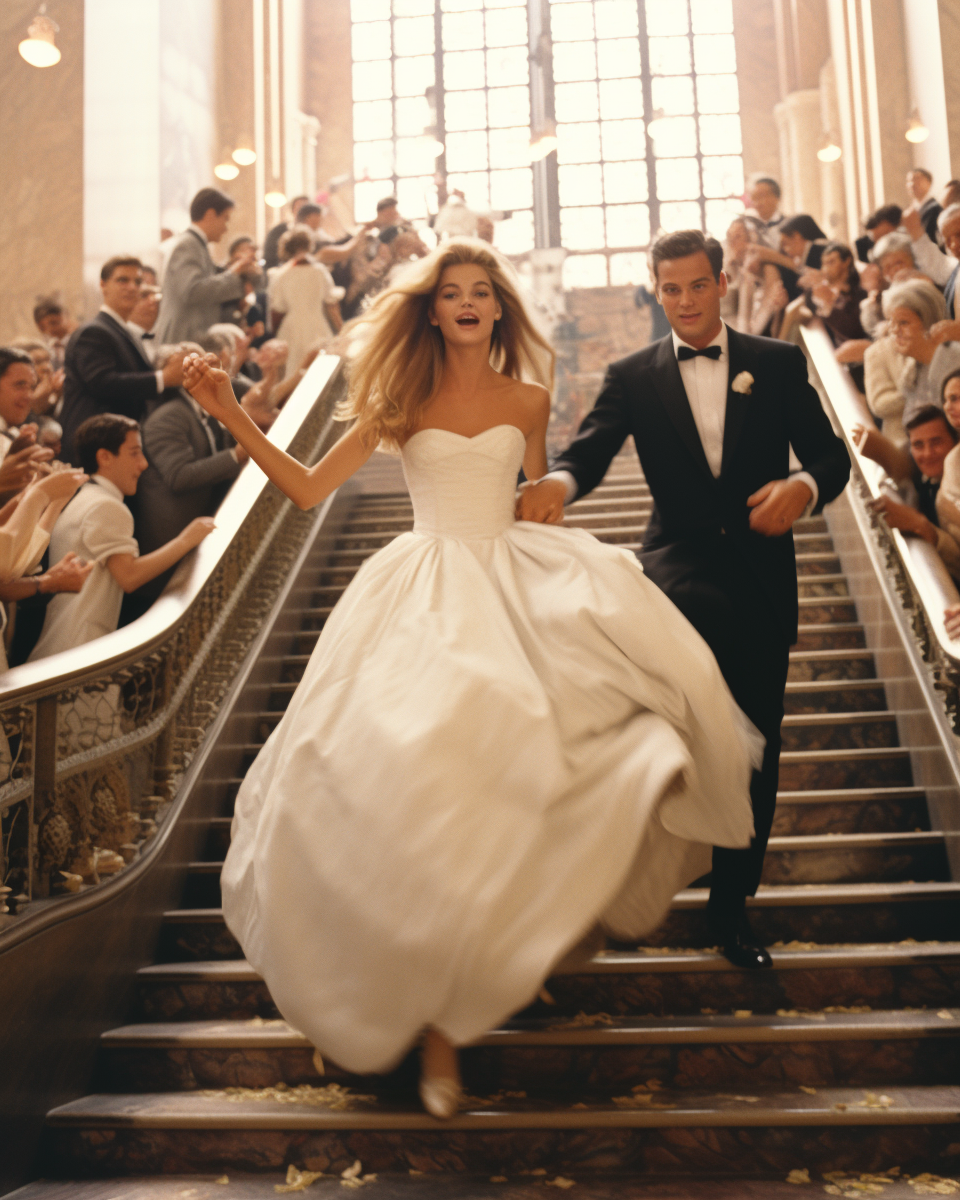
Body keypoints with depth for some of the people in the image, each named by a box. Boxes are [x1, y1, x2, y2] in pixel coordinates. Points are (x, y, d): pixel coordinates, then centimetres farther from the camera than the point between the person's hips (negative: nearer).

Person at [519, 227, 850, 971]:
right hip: (681, 566, -1)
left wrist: (803, 487, -20)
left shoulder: (779, 365, 6)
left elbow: (831, 456, 3)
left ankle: (732, 903, 24)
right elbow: (591, 450, -11)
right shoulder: (634, 377, 4)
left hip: (762, 575, 1)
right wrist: (557, 482, -34)